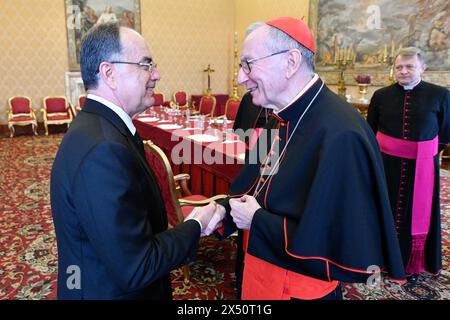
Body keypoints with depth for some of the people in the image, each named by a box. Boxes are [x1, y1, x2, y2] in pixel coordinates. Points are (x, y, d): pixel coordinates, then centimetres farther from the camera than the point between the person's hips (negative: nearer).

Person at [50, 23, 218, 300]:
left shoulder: (95, 126, 0)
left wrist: (188, 223, -5)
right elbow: (136, 268, -29)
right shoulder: (103, 151, -31)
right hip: (111, 290, -8)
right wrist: (195, 226, -16)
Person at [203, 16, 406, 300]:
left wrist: (256, 220, -22)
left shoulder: (340, 135, -29)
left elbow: (349, 252, -30)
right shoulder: (283, 120, 0)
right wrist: (222, 211, -10)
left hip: (300, 289, -7)